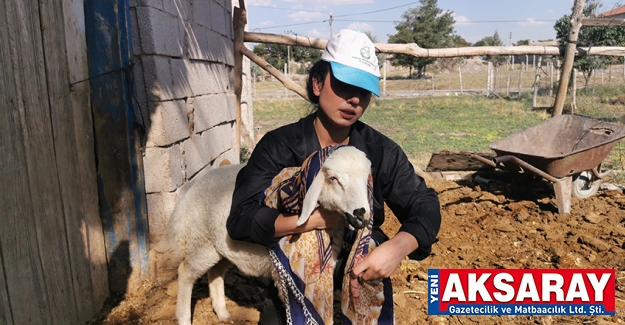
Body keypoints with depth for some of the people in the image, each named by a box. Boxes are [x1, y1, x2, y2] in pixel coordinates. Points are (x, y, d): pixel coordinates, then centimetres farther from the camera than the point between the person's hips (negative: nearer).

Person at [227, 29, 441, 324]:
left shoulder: (380, 151, -7)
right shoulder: (279, 146, -14)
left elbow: (424, 204, -6)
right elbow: (241, 219, -19)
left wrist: (399, 246, -27)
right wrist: (316, 219, -30)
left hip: (363, 281, 2)